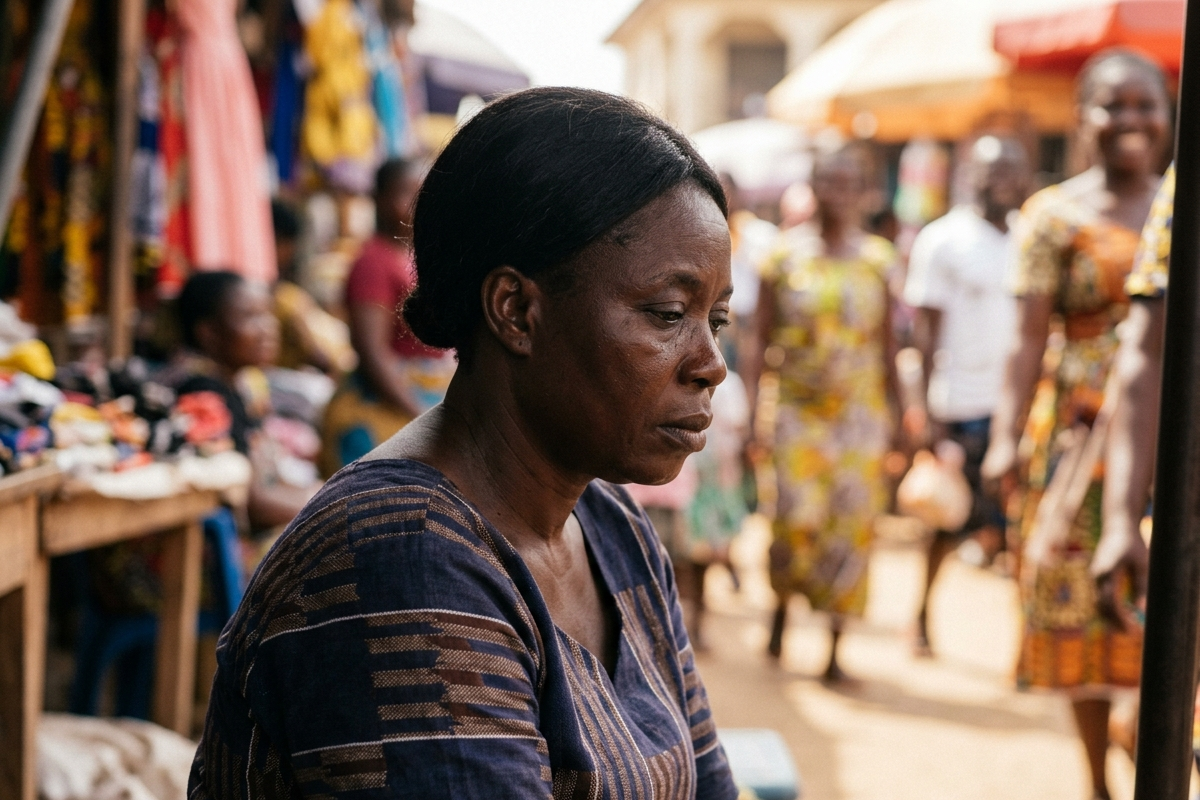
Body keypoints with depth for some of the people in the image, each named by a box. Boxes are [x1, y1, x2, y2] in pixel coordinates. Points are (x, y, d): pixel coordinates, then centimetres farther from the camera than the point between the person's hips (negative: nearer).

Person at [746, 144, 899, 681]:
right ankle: (781, 612, 17)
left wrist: (900, 414, 9)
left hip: (861, 411, 2)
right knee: (799, 517, -12)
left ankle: (835, 646, 7)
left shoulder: (878, 259, 6)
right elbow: (762, 342, 3)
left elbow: (887, 344, 11)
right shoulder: (786, 254, 2)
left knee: (853, 525, -2)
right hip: (798, 409, -2)